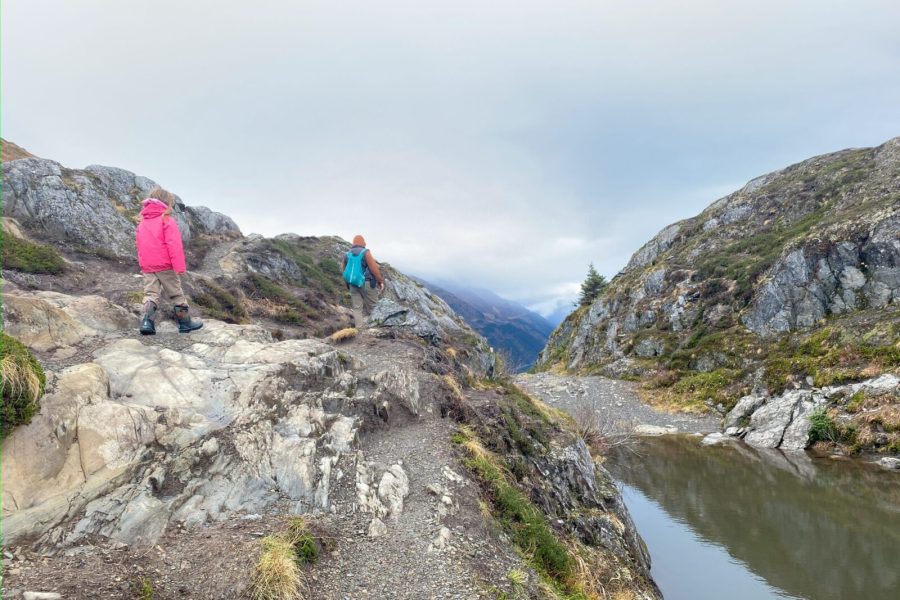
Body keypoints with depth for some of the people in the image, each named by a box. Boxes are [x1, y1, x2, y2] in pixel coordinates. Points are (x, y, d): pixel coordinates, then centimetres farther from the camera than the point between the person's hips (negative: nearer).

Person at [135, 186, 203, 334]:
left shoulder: (142, 223, 15)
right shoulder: (167, 220, -7)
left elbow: (139, 246, 20)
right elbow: (174, 246, -16)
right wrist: (179, 266, -18)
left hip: (147, 267, 5)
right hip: (165, 265, -5)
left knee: (150, 294, 3)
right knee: (176, 294, 6)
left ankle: (147, 321, -16)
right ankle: (185, 322, 15)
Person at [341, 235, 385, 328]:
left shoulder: (347, 254, 8)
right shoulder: (365, 252, -9)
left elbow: (343, 269, 12)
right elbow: (374, 268, -12)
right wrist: (380, 281, -3)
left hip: (352, 284, 5)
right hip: (365, 283, -5)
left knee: (357, 307, 7)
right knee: (371, 306, 6)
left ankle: (360, 328, 3)